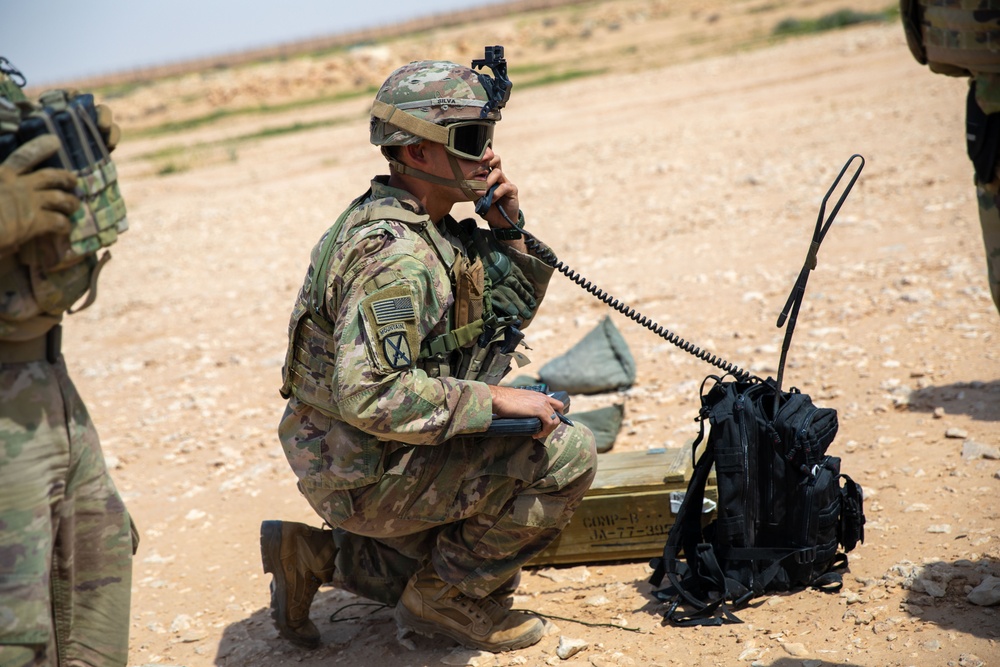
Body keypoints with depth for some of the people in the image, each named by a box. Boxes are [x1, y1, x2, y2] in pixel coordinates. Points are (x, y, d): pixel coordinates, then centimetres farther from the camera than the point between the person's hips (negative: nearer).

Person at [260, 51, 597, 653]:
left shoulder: (435, 227, 6)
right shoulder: (393, 253, -25)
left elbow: (511, 310, 15)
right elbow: (369, 394, -34)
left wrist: (509, 229, -1)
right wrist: (492, 399, -27)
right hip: (365, 473, -10)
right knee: (567, 454, -16)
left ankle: (318, 555, 20)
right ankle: (447, 599, -2)